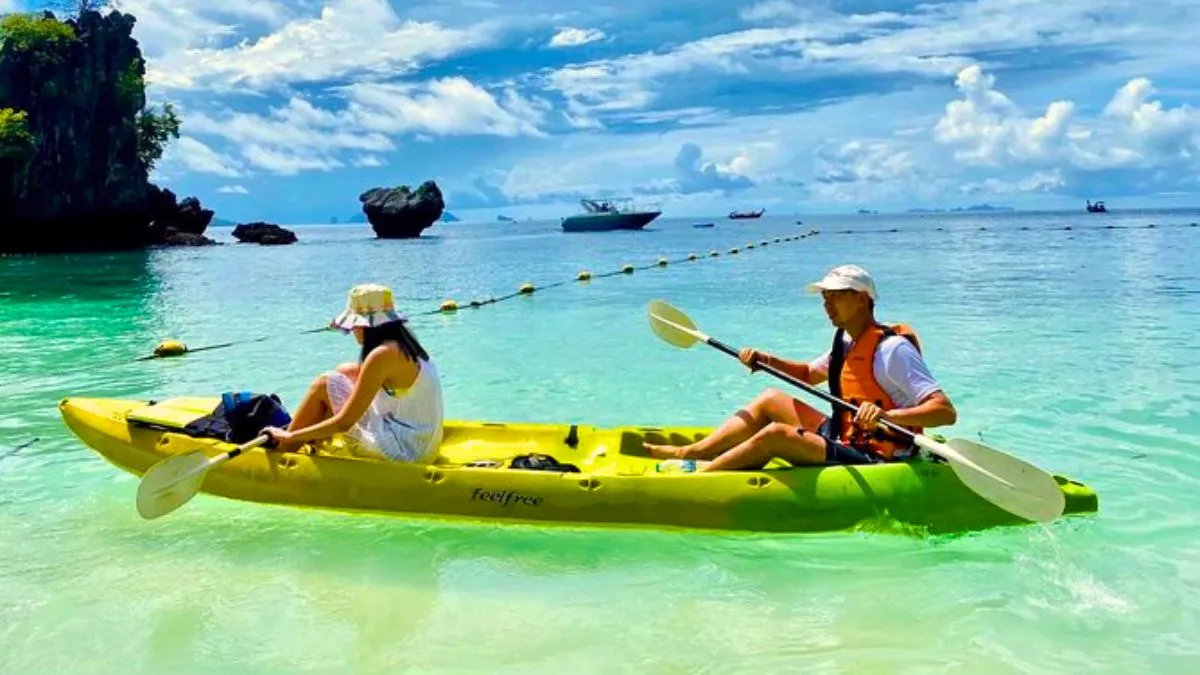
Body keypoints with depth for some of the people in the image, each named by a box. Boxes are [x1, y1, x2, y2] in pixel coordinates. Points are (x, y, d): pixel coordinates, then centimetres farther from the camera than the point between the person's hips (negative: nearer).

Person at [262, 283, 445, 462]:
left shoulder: (383, 355, -19)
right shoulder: (403, 344, 8)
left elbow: (344, 422, -17)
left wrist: (290, 437, -7)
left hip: (403, 451, -9)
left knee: (325, 384, -3)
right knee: (346, 372, 18)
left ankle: (281, 452, 10)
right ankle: (311, 441, 24)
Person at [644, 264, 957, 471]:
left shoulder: (893, 349, -18)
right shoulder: (847, 342, 10)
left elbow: (946, 411, -25)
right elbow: (810, 374, 28)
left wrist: (887, 415, -41)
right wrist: (767, 361, 11)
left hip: (875, 461, -10)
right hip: (844, 441, 10)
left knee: (775, 434, -25)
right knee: (771, 399, 12)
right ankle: (689, 452, 5)